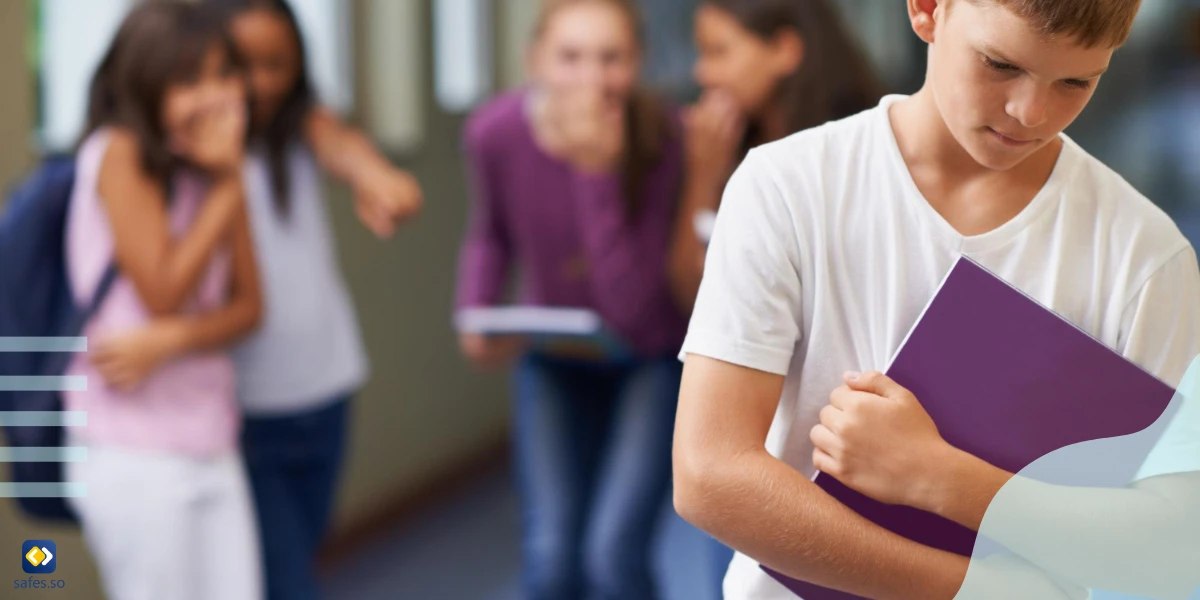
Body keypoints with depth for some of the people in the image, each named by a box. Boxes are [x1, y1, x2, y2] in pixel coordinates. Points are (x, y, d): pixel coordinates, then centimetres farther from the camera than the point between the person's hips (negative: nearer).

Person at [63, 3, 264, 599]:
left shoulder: (212, 165, 10)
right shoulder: (120, 153, -9)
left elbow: (248, 304, 4)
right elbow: (164, 291, -13)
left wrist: (170, 341, -15)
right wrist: (228, 187, -11)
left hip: (212, 442, 6)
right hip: (134, 453, -6)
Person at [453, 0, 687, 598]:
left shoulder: (660, 140, -28)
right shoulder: (496, 131, -21)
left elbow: (630, 309, -31)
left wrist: (599, 174, -38)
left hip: (652, 356, -2)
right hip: (554, 361, 2)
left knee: (611, 552, -16)